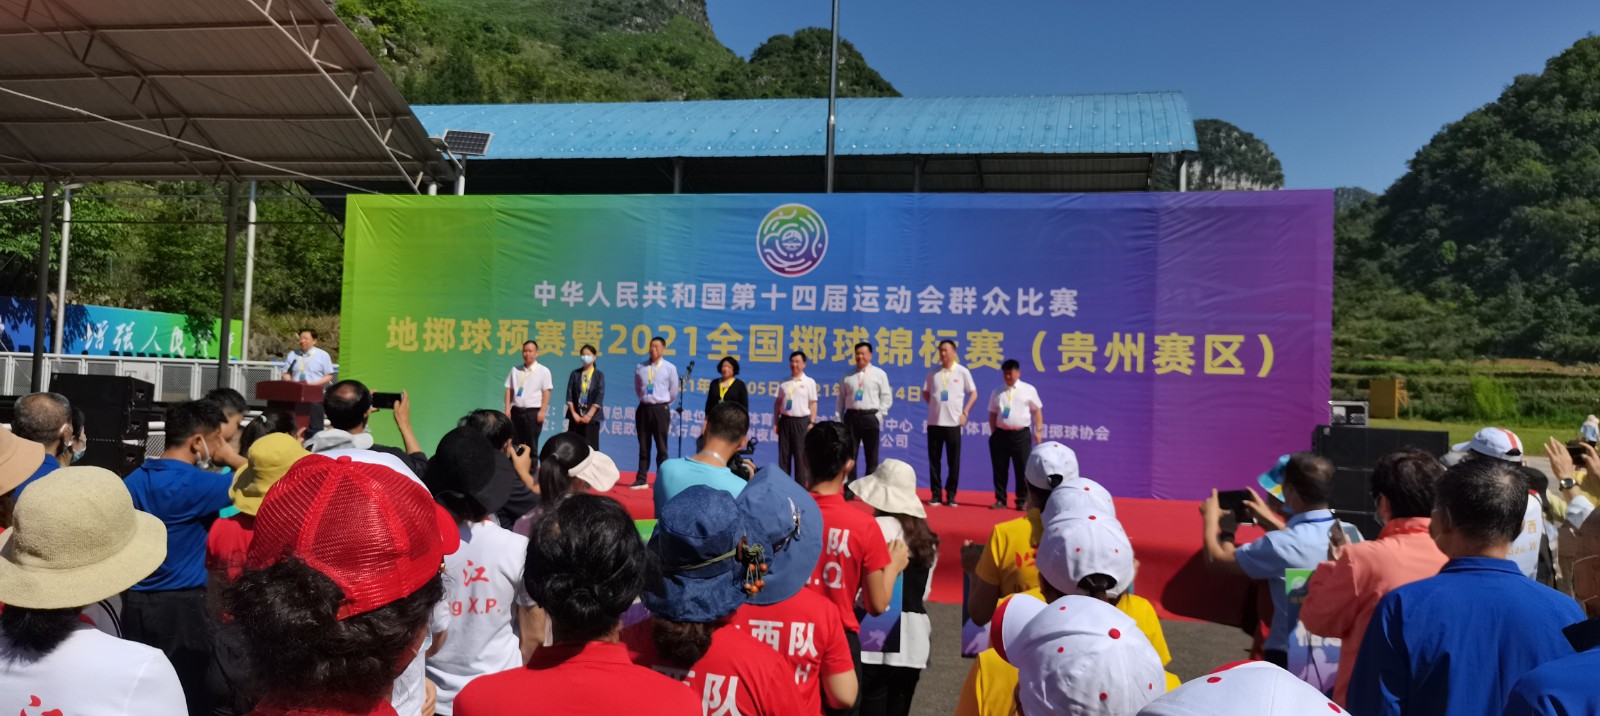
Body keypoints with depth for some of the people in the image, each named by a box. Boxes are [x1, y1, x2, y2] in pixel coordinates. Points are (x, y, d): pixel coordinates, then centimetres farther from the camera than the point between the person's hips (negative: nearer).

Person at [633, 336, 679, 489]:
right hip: (643, 408, 3)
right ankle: (641, 479, 11)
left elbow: (674, 391, 5)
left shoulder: (670, 368, -3)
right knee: (643, 446, 7)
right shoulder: (640, 367, 5)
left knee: (661, 447, 2)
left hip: (661, 409, -3)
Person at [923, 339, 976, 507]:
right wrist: (935, 406, 5)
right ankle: (936, 495, 10)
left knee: (954, 461, 2)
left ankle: (950, 496, 10)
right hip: (934, 422, 2)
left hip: (953, 422, -2)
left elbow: (973, 393, 7)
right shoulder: (933, 372, 6)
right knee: (934, 460, 3)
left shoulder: (962, 371, 0)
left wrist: (965, 413, -1)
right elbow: (926, 393, 18)